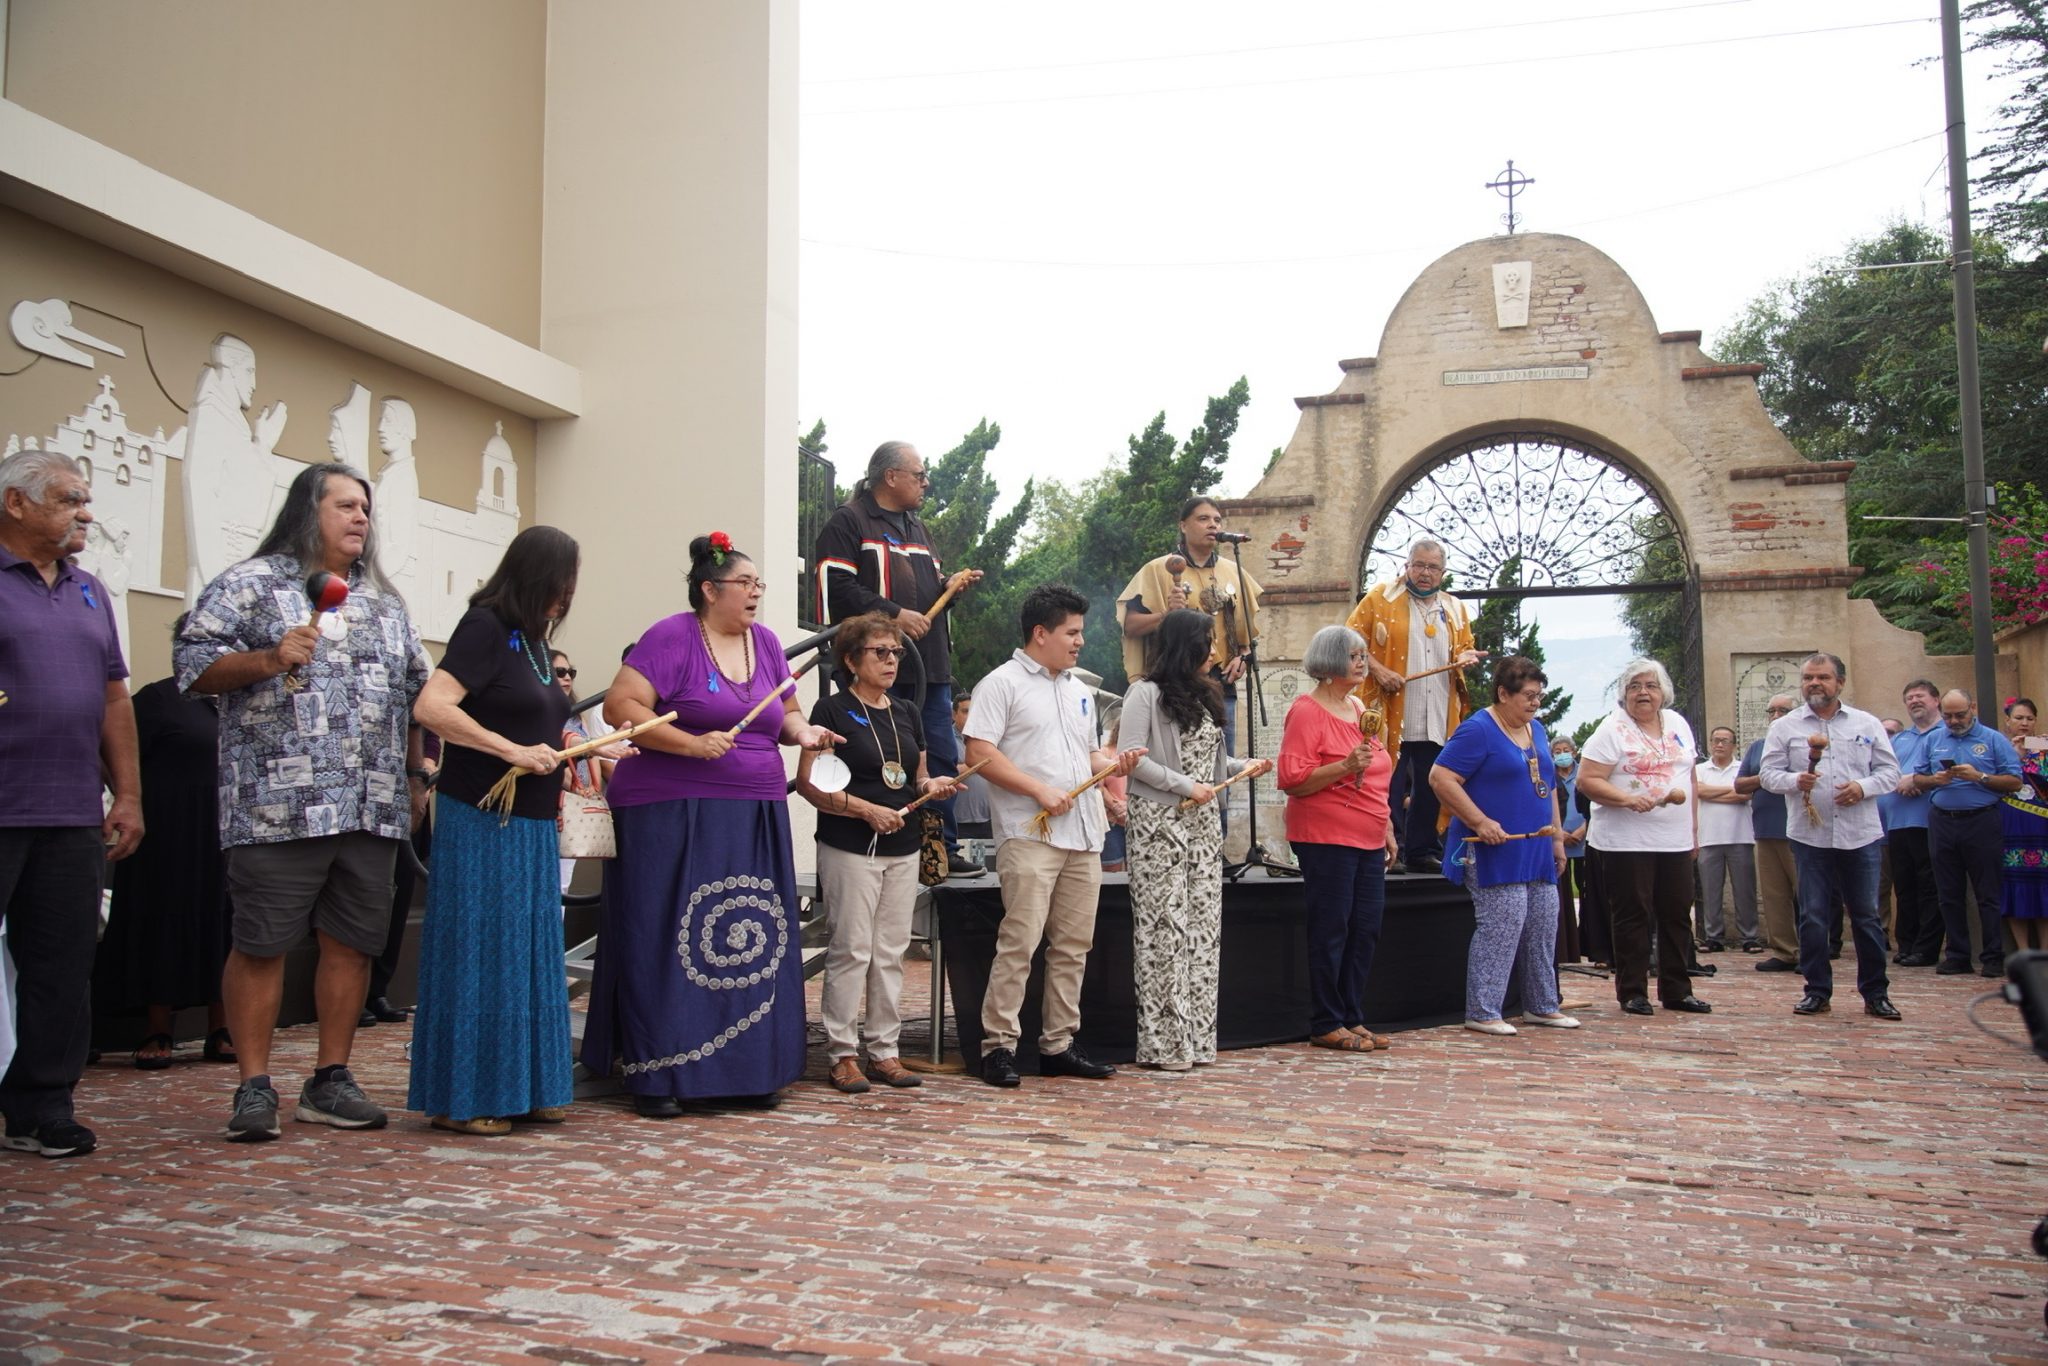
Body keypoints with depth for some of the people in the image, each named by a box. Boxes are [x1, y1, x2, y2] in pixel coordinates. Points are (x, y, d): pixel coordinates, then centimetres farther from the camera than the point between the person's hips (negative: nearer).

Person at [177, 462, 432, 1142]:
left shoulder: (385, 602, 21)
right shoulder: (250, 584, 4)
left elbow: (416, 695, 24)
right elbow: (194, 664, -3)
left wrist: (417, 775, 18)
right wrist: (269, 659, -17)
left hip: (373, 806, 5)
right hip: (278, 803, -5)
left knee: (353, 942, 6)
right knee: (261, 944, -3)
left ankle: (330, 1080, 17)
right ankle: (254, 1087, 6)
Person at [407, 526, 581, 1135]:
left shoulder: (532, 638, 15)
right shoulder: (485, 626, -10)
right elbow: (430, 707, -21)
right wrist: (514, 751, -22)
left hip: (530, 824, 9)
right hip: (481, 821, -9)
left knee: (531, 954, 11)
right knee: (477, 953, -2)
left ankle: (523, 1088, 20)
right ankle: (461, 1097, 7)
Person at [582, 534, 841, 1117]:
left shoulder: (766, 642, 13)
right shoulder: (672, 637, -6)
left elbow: (784, 712, 23)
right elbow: (620, 706, -14)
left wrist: (801, 731, 0)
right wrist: (692, 745, -21)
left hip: (755, 819, 6)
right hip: (671, 814, -6)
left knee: (752, 943, 7)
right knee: (669, 943, -3)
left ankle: (748, 1069, 17)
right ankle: (657, 1075, 7)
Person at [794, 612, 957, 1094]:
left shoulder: (906, 714, 15)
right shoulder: (832, 710, -5)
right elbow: (808, 783, -11)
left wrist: (931, 786, -2)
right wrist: (867, 809, -18)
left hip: (902, 849, 6)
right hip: (849, 849, -6)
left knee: (891, 953, 8)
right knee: (851, 951, -4)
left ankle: (884, 1050, 16)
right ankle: (842, 1053, 6)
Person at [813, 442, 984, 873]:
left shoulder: (917, 527, 23)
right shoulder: (849, 522, -3)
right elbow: (837, 587, -14)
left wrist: (949, 584, 8)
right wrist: (894, 615, -17)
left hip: (931, 666, 8)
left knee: (942, 758, 9)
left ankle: (944, 848, 18)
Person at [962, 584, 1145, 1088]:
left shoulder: (1079, 691, 21)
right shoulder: (1003, 682, -3)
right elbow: (979, 753, -12)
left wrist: (1115, 763, 5)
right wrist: (1040, 791, -17)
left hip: (1083, 837, 8)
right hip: (1030, 835, -7)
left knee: (1073, 945, 8)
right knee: (1020, 942, -10)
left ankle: (1058, 1044, 17)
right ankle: (998, 1044, -3)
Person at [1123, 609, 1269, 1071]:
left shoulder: (1203, 695, 18)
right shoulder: (1146, 694, -6)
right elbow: (1131, 757, -14)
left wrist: (1243, 766, 10)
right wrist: (1186, 786, -15)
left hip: (1203, 821, 8)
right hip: (1159, 821, -8)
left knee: (1204, 925, 6)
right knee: (1165, 927, -8)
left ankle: (1195, 1036, 11)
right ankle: (1163, 1043, -2)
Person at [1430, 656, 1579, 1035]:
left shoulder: (1536, 730, 16)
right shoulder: (1478, 730, -11)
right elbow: (1441, 778, -18)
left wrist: (1557, 837, 19)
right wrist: (1481, 822, -22)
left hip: (1536, 851, 9)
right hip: (1496, 850, -8)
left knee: (1543, 926, 12)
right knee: (1502, 925, -12)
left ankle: (1542, 1006, 25)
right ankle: (1482, 1012, -4)